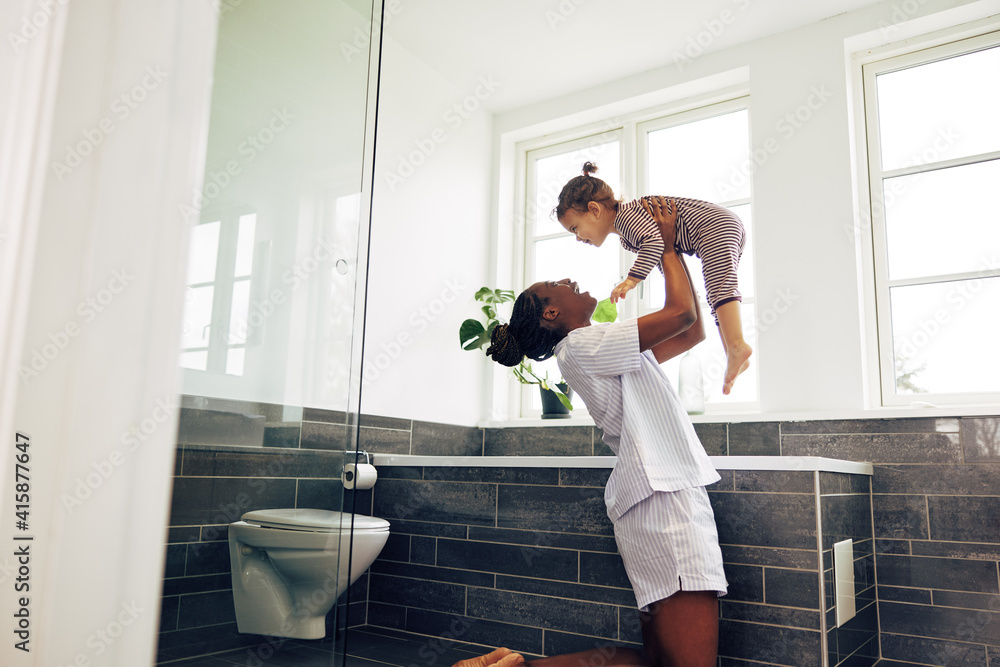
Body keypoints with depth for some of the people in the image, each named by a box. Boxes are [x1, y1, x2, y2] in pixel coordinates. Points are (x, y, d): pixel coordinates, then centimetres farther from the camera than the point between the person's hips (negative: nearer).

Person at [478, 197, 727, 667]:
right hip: (663, 499, -10)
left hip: (672, 493, 10)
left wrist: (673, 250, 25)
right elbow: (682, 312, -8)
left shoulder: (611, 354, 24)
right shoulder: (581, 346, -6)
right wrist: (668, 245, 9)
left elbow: (692, 333, 26)